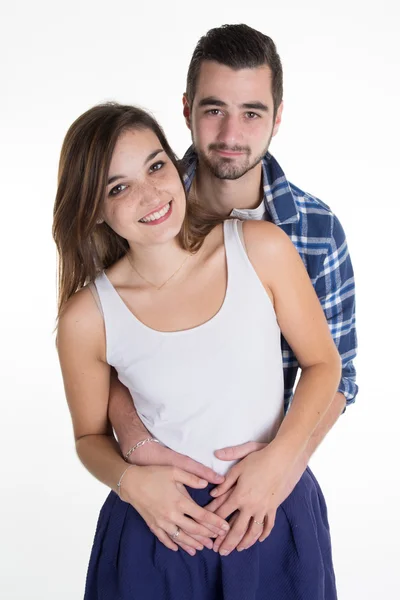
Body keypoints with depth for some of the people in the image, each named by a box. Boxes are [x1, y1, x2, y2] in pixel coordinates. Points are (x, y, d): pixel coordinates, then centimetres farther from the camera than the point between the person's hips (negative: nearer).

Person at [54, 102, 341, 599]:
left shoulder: (262, 249, -12)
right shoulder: (88, 317, -12)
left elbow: (322, 362, -1)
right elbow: (91, 436, 3)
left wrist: (278, 457, -13)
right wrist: (129, 480, -16)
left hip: (273, 515, 1)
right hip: (160, 533, -1)